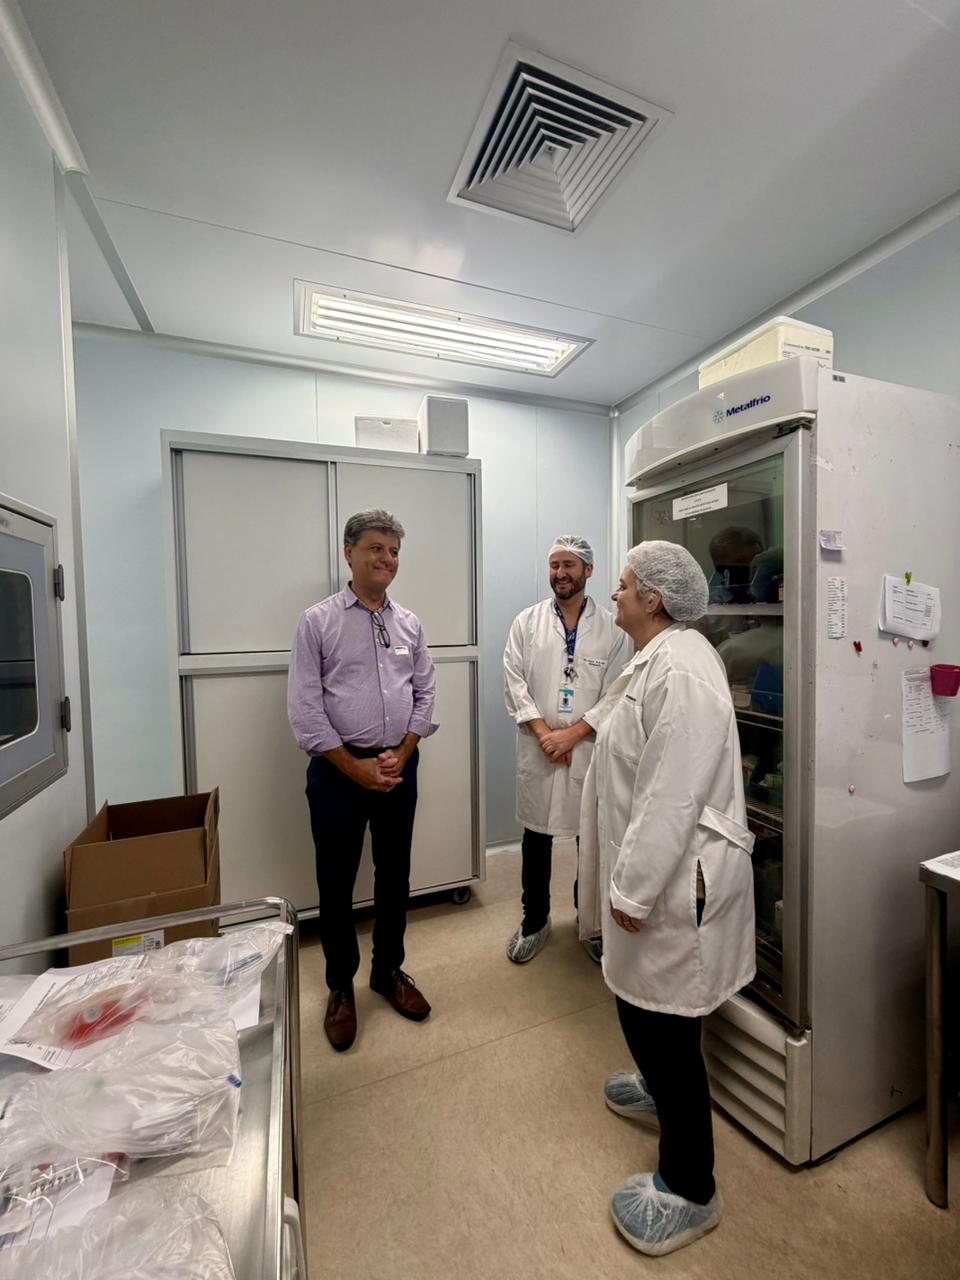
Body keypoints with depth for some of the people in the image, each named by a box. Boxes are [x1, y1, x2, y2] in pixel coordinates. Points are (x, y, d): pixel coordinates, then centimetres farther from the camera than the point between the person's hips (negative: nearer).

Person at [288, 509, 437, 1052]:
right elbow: (305, 709, -9)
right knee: (337, 882, 12)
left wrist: (401, 755, -5)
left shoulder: (410, 623, 5)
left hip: (399, 766, 3)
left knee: (395, 874, 17)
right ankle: (341, 986, 36)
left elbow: (426, 693, 6)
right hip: (339, 769, -3)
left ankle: (389, 969, 40)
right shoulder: (318, 621, -6)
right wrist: (357, 768, -11)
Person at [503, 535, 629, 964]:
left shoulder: (611, 628, -2)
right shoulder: (527, 622, 2)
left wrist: (572, 734, -13)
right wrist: (544, 732, -12)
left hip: (591, 748, 0)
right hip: (538, 748, 1)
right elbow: (514, 682, -3)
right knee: (536, 837, 13)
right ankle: (535, 920, 35)